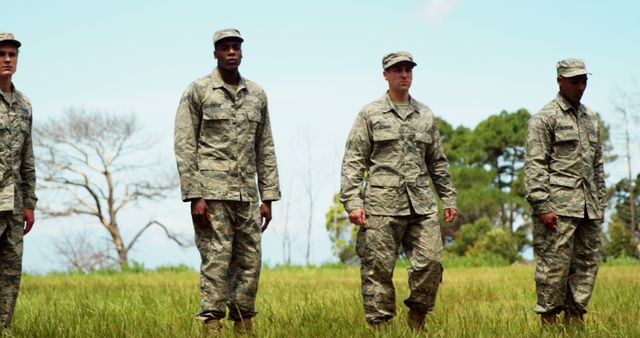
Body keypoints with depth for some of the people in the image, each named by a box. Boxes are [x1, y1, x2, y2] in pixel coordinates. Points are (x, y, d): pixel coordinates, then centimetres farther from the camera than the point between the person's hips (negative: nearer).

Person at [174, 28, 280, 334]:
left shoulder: (257, 95, 13)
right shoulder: (198, 91, -1)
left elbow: (265, 149, 15)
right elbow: (184, 146, -5)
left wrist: (268, 198, 9)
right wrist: (194, 197, -12)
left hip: (246, 195, 5)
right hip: (211, 192, -5)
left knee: (250, 263, 4)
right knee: (216, 261, -8)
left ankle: (244, 326, 12)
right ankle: (211, 326, -5)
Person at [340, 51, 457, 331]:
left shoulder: (425, 116, 17)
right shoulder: (370, 114, 4)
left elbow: (438, 162, 22)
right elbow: (353, 162, 0)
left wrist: (449, 198, 18)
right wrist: (352, 202, -10)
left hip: (422, 204, 3)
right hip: (382, 205, -3)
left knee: (431, 261, -6)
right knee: (378, 269, -2)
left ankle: (417, 314, 15)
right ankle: (379, 324, 7)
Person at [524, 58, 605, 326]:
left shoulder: (591, 119, 20)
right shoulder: (545, 118, -2)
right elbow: (535, 165, -9)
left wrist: (601, 204, 18)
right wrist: (541, 207, -16)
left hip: (589, 209, 7)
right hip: (559, 207, -7)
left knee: (587, 263, 5)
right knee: (554, 264, -7)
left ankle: (575, 318, 12)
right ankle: (548, 319, -1)